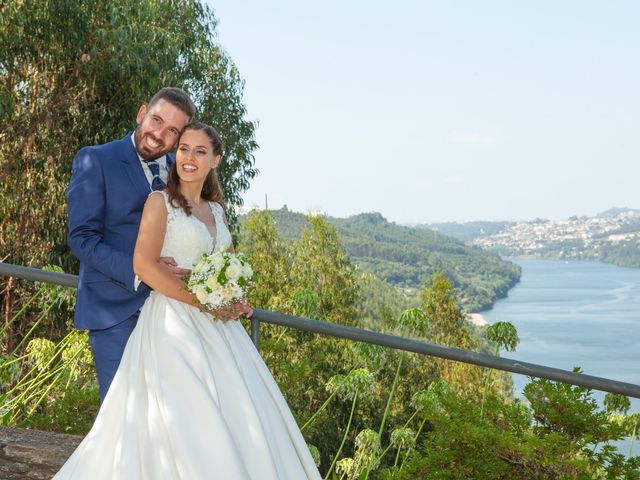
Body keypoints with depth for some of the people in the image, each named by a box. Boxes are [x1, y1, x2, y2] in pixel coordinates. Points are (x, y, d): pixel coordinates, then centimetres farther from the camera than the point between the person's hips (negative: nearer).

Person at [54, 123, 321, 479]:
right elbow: (144, 264, -13)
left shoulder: (216, 210, 17)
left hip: (215, 326, 7)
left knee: (236, 418, 2)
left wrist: (234, 302, 4)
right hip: (173, 322, -6)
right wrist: (201, 301, -17)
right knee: (186, 420, -10)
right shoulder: (161, 202, -2)